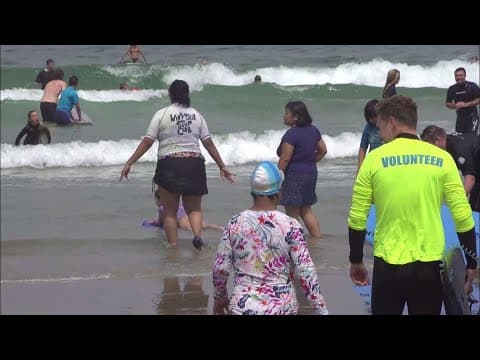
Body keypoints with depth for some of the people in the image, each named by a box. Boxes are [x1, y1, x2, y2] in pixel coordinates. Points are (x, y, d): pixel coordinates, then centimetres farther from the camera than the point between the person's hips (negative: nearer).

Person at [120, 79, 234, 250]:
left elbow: (147, 141, -6)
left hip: (169, 166, -2)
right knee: (194, 208, 13)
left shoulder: (162, 114, -2)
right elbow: (209, 143, 7)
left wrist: (129, 163, -2)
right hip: (194, 164, 2)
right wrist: (222, 166, 15)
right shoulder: (196, 115, 7)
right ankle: (197, 234, -13)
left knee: (170, 211, 9)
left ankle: (173, 245, 4)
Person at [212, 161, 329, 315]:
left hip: (244, 306, 1)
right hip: (281, 307, -1)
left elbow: (220, 268, 3)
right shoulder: (290, 226, -8)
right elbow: (306, 273, -9)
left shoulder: (235, 223, -2)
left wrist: (219, 298, 19)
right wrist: (321, 310, -2)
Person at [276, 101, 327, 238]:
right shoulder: (313, 130, 7)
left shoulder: (291, 134, -18)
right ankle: (318, 238, 19)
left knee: (292, 213, 2)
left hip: (294, 175, -9)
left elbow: (284, 159, -19)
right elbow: (323, 150, 15)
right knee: (306, 210, 19)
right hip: (311, 173, 9)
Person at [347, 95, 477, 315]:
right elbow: (463, 218, -3)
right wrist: (471, 264, 8)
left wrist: (356, 262, 12)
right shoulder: (442, 159, -1)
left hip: (389, 264, -1)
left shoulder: (375, 159, -3)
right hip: (430, 264, 1)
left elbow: (357, 219, -2)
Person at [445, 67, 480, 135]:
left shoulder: (472, 86, -5)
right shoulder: (451, 89, 7)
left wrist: (465, 104, -17)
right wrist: (454, 106, -10)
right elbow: (447, 104, 13)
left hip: (472, 116, -5)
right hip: (460, 117, 5)